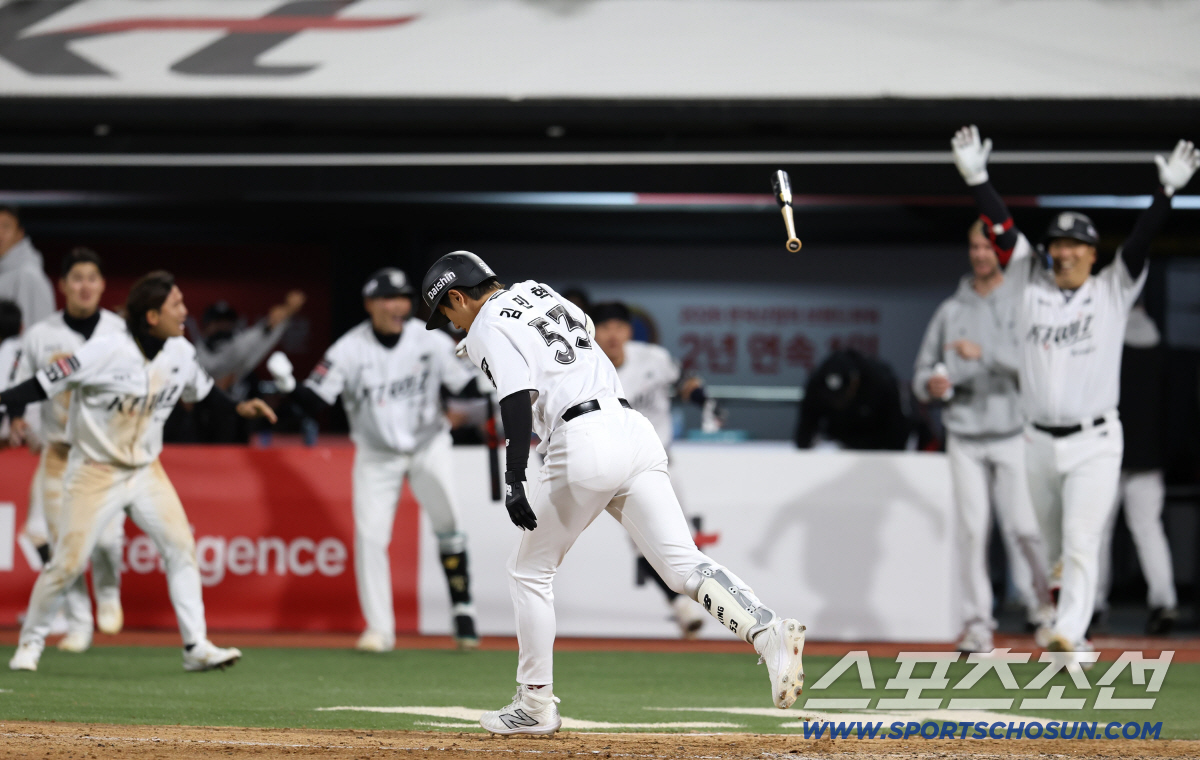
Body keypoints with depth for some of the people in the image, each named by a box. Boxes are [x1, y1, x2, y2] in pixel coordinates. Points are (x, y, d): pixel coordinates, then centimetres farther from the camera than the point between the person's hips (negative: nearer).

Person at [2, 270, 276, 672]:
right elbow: (47, 383, -21)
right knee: (68, 562, -5)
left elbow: (200, 389, 18)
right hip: (95, 471, -5)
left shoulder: (181, 353, -3)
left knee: (181, 546, -6)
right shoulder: (107, 351, -23)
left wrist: (238, 407, 9)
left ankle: (196, 646, -3)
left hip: (145, 470, 5)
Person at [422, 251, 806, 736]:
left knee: (530, 571, 12)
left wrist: (514, 479, -19)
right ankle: (767, 631, -29)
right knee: (683, 566, -5)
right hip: (635, 429, 7)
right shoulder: (539, 293, 24)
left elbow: (517, 398, -14)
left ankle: (535, 704, 13)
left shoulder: (487, 327, 1)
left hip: (584, 442, -7)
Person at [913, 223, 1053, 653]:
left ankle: (1039, 601, 16)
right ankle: (977, 623, -1)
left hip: (1012, 435, -3)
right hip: (964, 436, 3)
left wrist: (984, 353, -27)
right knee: (972, 528, -3)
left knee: (1023, 526, -8)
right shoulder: (950, 311, 13)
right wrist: (931, 384, -10)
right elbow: (922, 373, 13)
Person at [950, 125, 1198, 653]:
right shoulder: (1030, 287, 7)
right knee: (1052, 547, 11)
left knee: (1081, 543, -14)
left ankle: (1070, 636, -23)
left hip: (1095, 443, -3)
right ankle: (1065, 627, 24)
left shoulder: (1112, 291, 2)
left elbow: (1140, 242, -9)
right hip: (1040, 443, 3)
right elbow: (1002, 231, -1)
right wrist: (976, 179, -11)